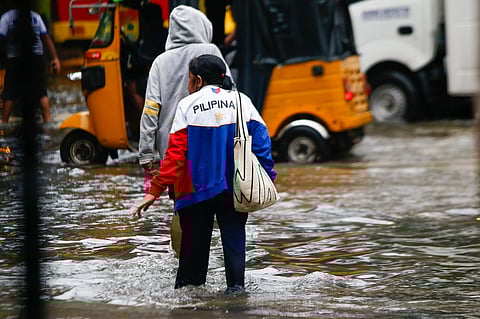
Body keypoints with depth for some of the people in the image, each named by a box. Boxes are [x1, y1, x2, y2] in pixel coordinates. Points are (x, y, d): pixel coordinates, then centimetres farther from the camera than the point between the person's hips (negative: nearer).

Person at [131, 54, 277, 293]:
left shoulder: (187, 105, -2)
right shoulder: (242, 101, 5)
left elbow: (175, 154, -8)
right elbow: (261, 139, -2)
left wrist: (156, 190, -8)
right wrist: (267, 177, 1)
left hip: (198, 190, -2)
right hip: (236, 187, 2)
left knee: (194, 240, 8)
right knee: (234, 237, 8)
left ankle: (188, 286, 12)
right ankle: (236, 285, -2)